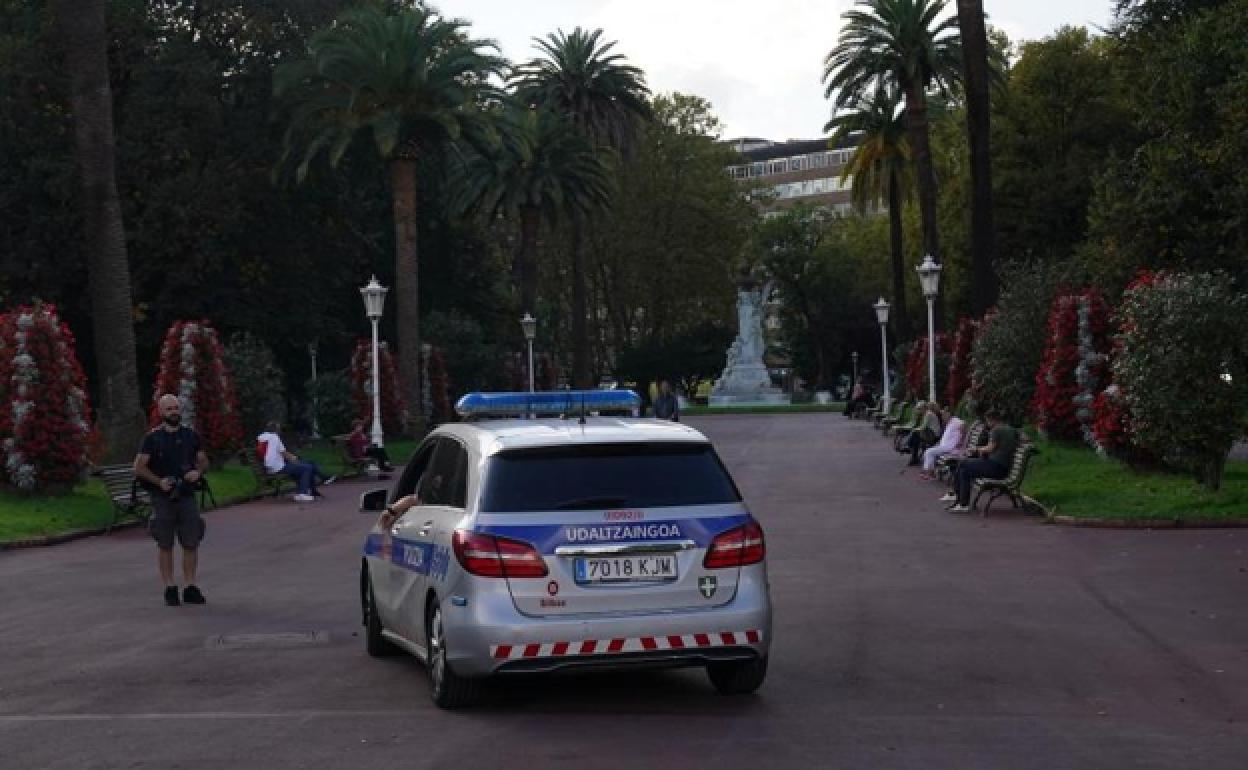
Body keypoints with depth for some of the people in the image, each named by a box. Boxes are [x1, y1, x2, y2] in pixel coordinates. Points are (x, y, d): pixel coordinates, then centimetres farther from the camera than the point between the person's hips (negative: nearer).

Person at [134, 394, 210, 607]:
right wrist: (159, 481, -16)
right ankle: (170, 589, 8)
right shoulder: (152, 438, -1)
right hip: (162, 498, -3)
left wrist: (198, 472, -5)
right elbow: (139, 467, -3)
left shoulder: (191, 436, 9)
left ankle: (190, 588, 10)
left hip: (186, 496, 3)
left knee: (191, 543, 2)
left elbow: (203, 460, 18)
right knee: (165, 545, 2)